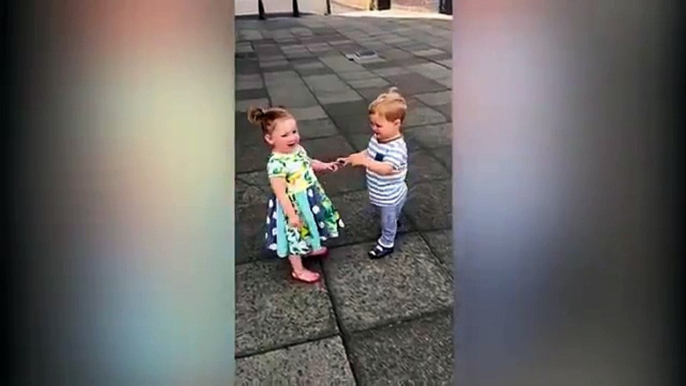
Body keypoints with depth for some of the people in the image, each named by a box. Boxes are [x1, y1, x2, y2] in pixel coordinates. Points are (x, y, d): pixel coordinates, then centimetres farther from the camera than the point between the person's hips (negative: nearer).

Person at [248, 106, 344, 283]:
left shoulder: (298, 149, -7)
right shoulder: (276, 164, -32)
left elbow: (308, 164, 15)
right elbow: (280, 193, -28)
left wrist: (324, 166, 0)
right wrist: (292, 215, -25)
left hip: (310, 199, 8)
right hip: (294, 205, -8)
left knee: (308, 230, 31)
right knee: (295, 237, 13)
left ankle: (310, 248, 61)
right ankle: (298, 270, 34)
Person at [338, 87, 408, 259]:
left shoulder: (397, 147, -35)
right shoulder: (376, 138, -8)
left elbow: (386, 168, -46)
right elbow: (368, 153, 7)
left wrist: (364, 161, -55)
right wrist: (351, 158, -7)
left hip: (390, 196, -8)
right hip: (379, 193, 8)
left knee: (387, 221, 18)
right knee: (388, 217, 33)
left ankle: (387, 243, 40)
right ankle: (393, 223, 62)